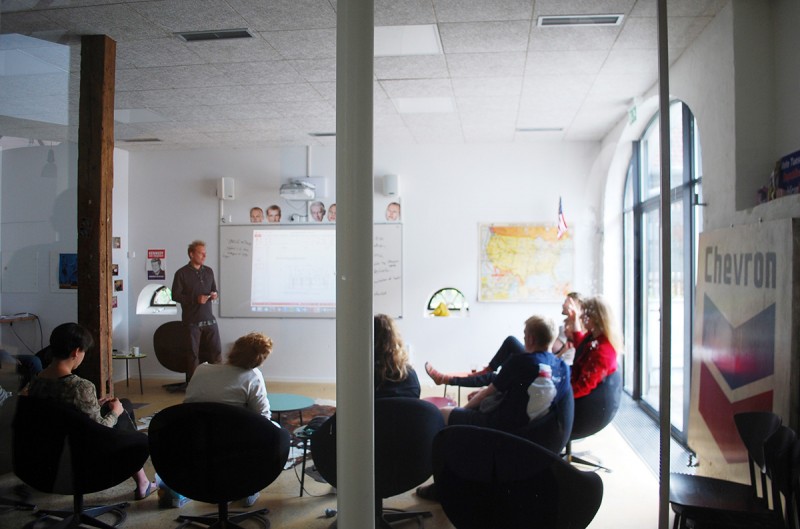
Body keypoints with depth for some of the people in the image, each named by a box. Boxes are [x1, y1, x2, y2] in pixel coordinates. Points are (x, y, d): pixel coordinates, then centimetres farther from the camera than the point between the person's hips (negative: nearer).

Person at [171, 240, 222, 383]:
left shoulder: (209, 271, 10)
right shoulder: (182, 273, -5)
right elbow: (175, 295, -8)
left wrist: (214, 295, -3)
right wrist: (195, 299, -18)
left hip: (209, 319, 4)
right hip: (191, 321, -4)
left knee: (216, 350, 4)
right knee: (193, 353, 2)